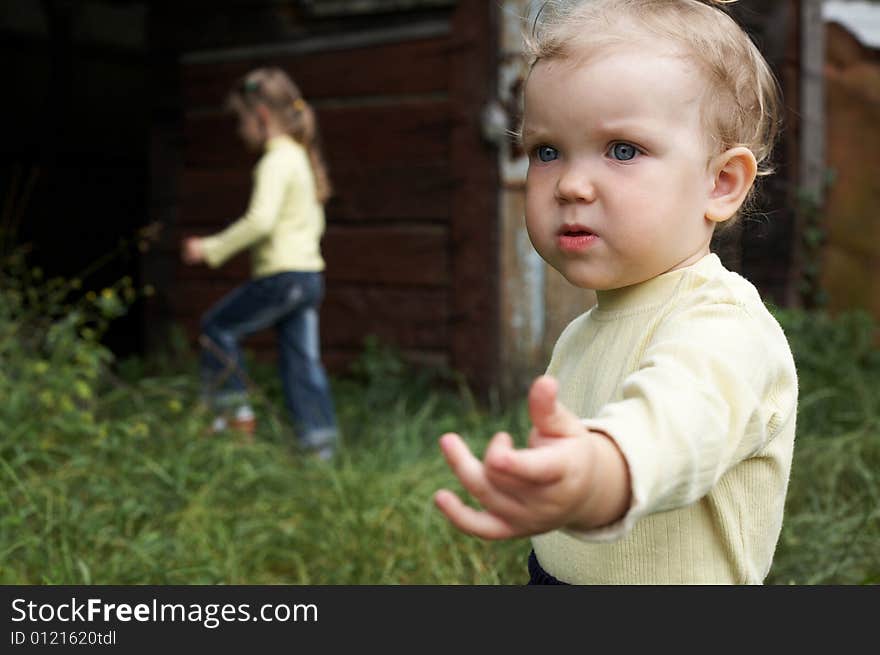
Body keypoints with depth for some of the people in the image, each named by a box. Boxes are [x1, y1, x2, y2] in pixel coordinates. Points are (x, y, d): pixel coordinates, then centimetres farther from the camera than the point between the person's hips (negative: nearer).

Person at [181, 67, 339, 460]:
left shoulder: (276, 162, -12)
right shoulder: (302, 157, 17)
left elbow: (260, 220, -25)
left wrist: (211, 249, -18)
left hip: (281, 275, -9)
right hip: (310, 275, 9)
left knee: (217, 326, 6)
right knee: (302, 361, 10)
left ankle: (236, 413, 9)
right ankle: (321, 445, 11)